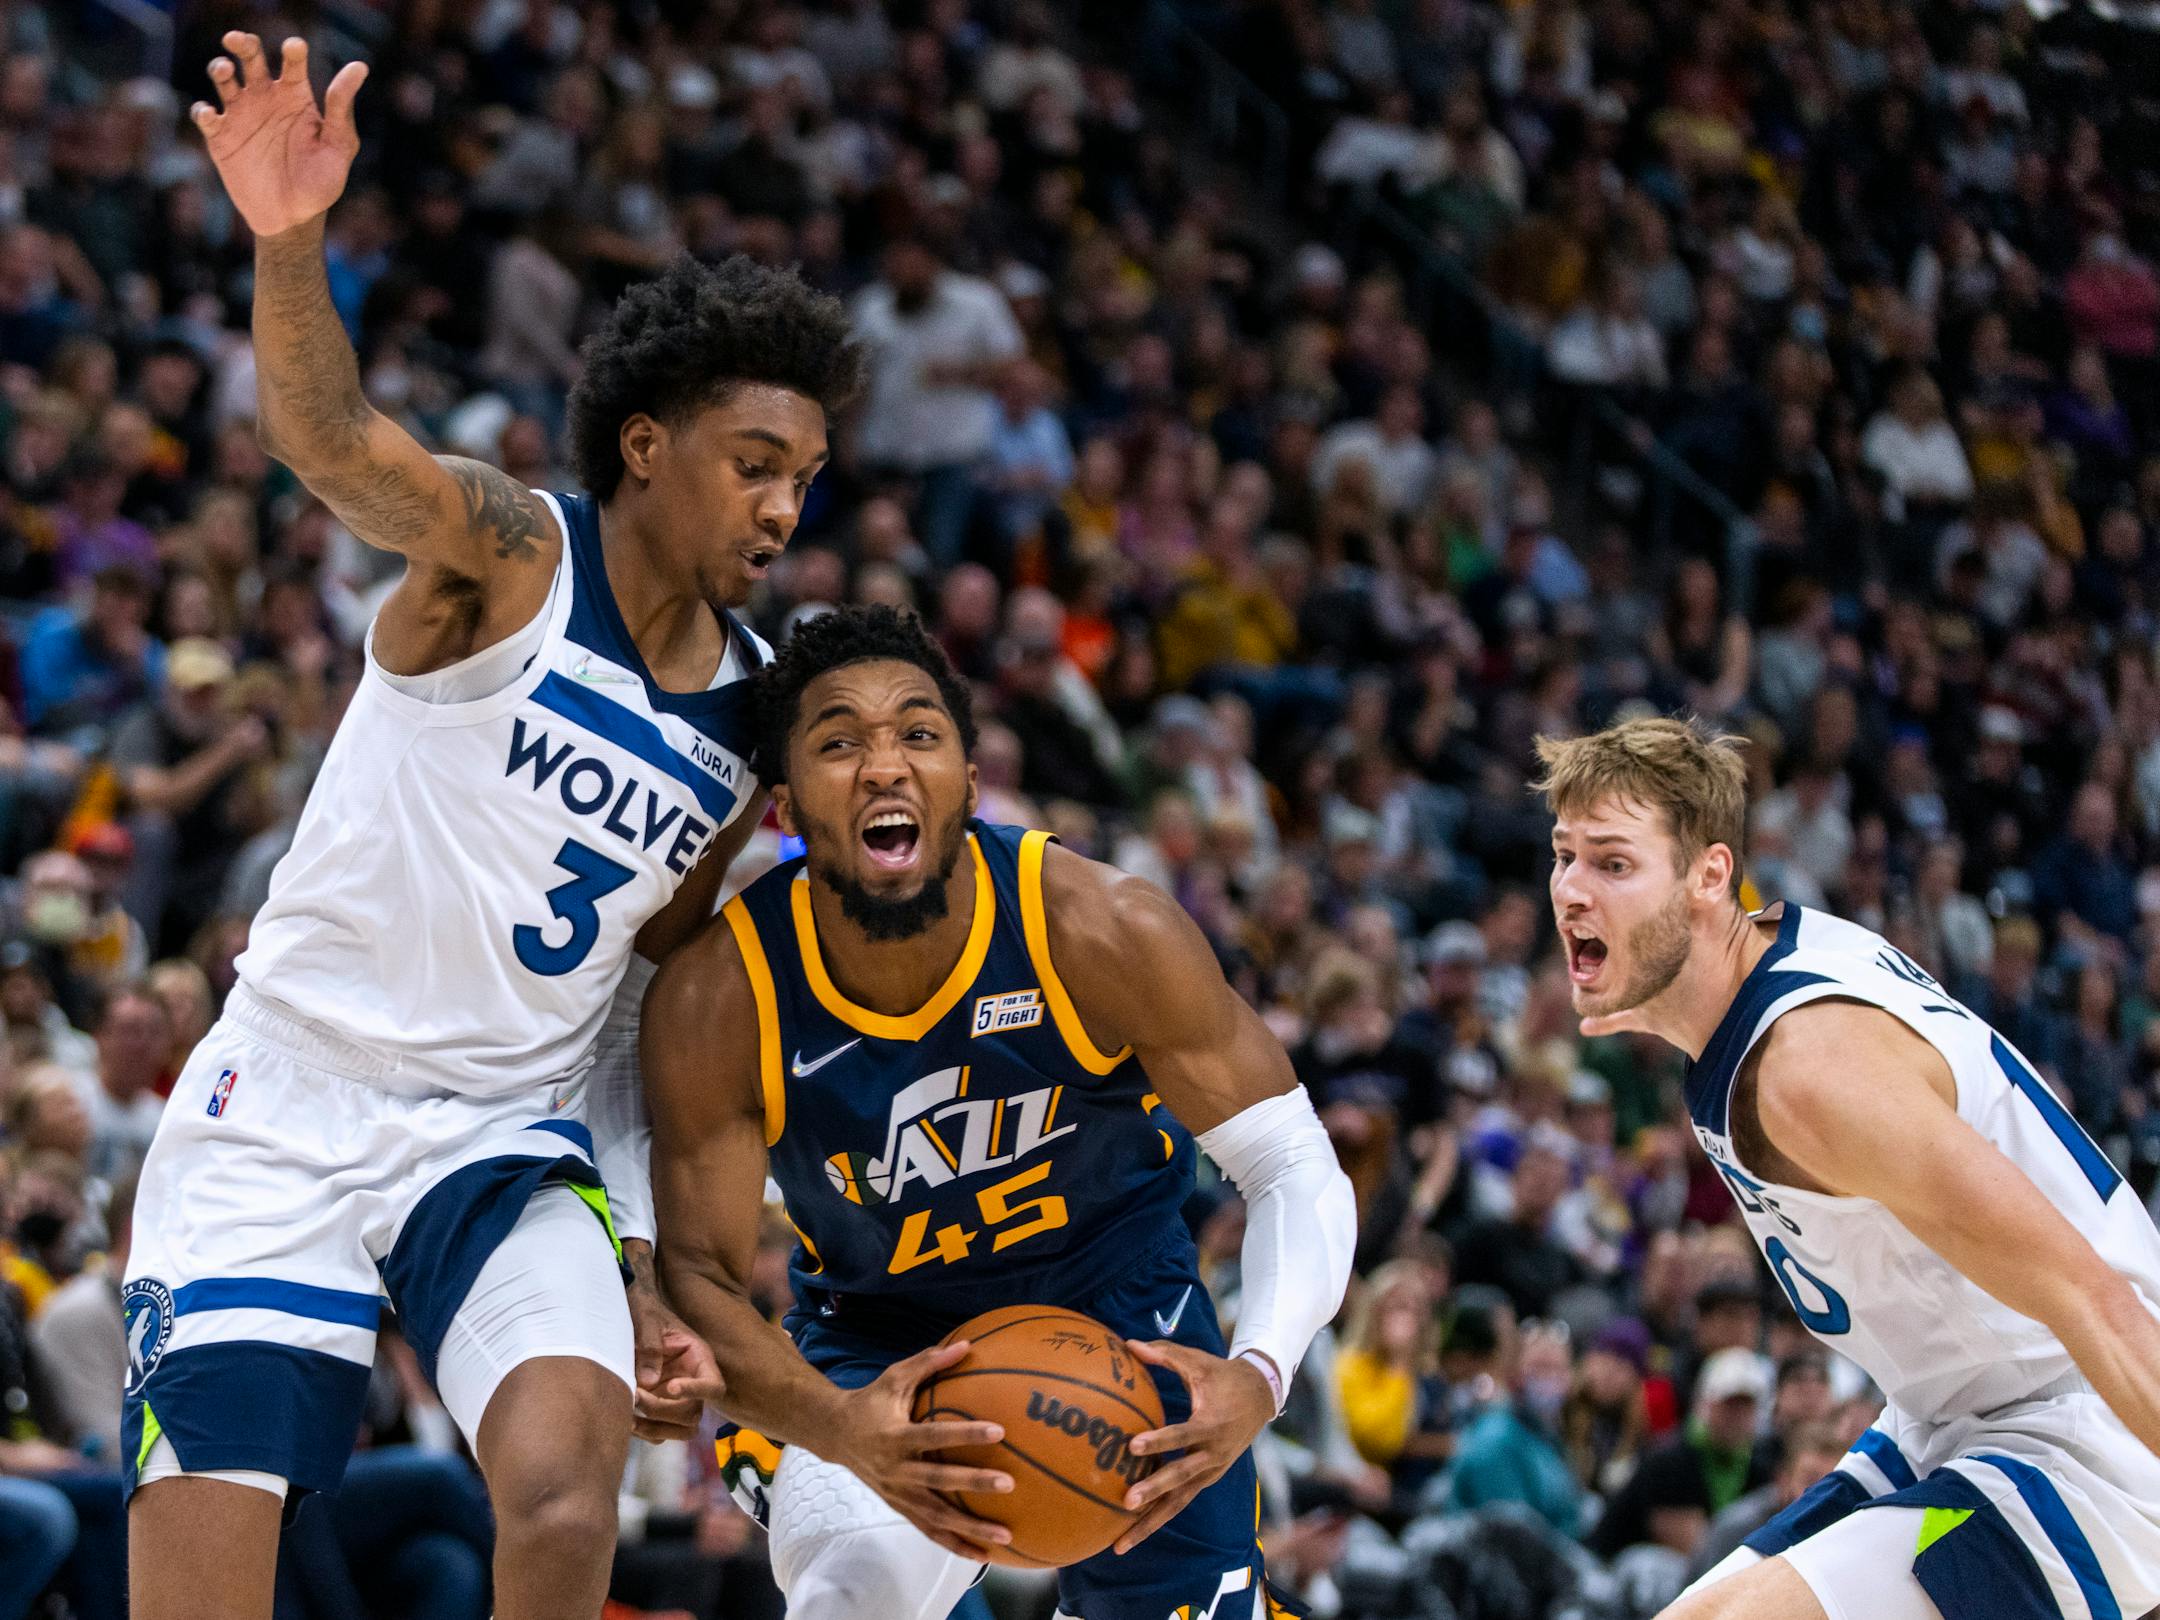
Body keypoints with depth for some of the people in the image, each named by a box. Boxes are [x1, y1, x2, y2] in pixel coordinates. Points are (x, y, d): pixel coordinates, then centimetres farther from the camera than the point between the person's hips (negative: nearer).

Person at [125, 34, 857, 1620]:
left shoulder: (757, 722, 6)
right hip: (282, 1114, -4)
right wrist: (290, 242, -51)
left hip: (510, 1134, 4)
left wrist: (646, 1263, 8)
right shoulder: (511, 554, -10)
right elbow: (333, 439, -31)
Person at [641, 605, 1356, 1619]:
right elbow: (702, 1273, -19)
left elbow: (1296, 1172, -20)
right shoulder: (716, 1002, -24)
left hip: (1117, 1304, 2)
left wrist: (1259, 1375, -40)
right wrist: (835, 1427, -40)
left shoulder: (1103, 933, -25)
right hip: (876, 1343, -1)